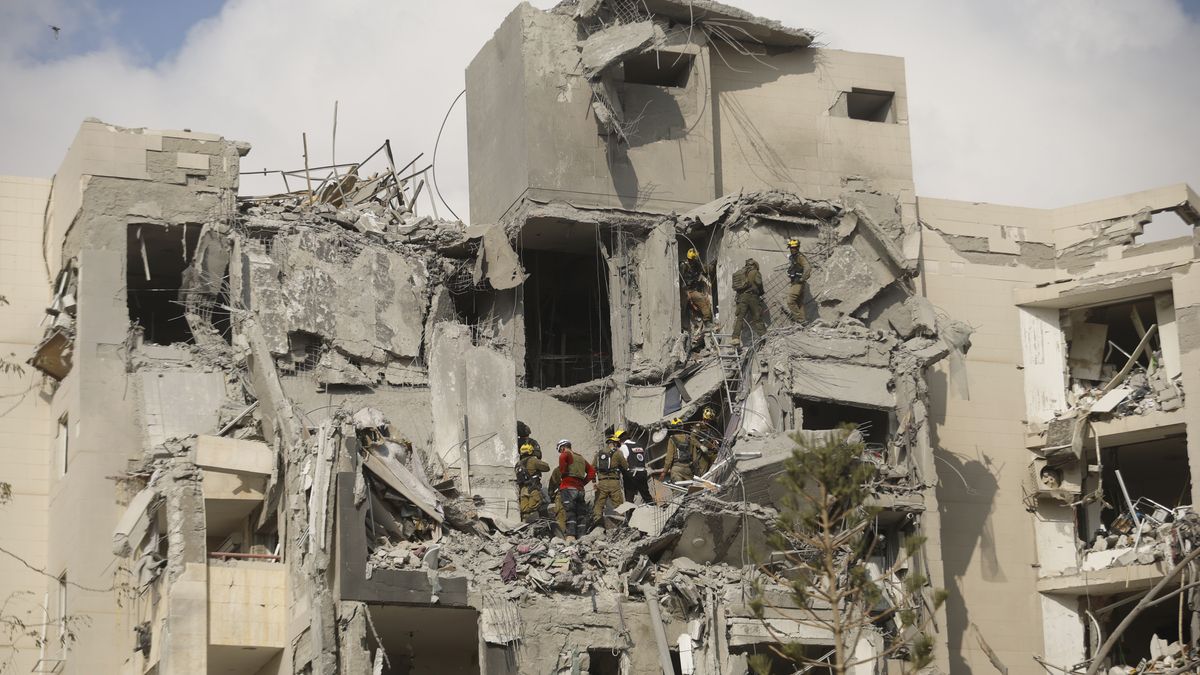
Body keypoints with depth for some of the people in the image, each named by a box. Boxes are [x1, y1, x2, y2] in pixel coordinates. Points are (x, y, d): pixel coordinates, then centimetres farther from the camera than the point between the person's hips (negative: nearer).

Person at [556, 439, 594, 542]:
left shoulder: (566, 454, 3)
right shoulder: (581, 458, 24)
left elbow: (562, 458, -19)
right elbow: (592, 471, 22)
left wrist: (563, 473, -4)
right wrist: (583, 482, 17)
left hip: (568, 487, -6)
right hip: (580, 489, 6)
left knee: (569, 511, -13)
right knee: (581, 513, 8)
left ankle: (570, 535, -25)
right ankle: (581, 536, 3)